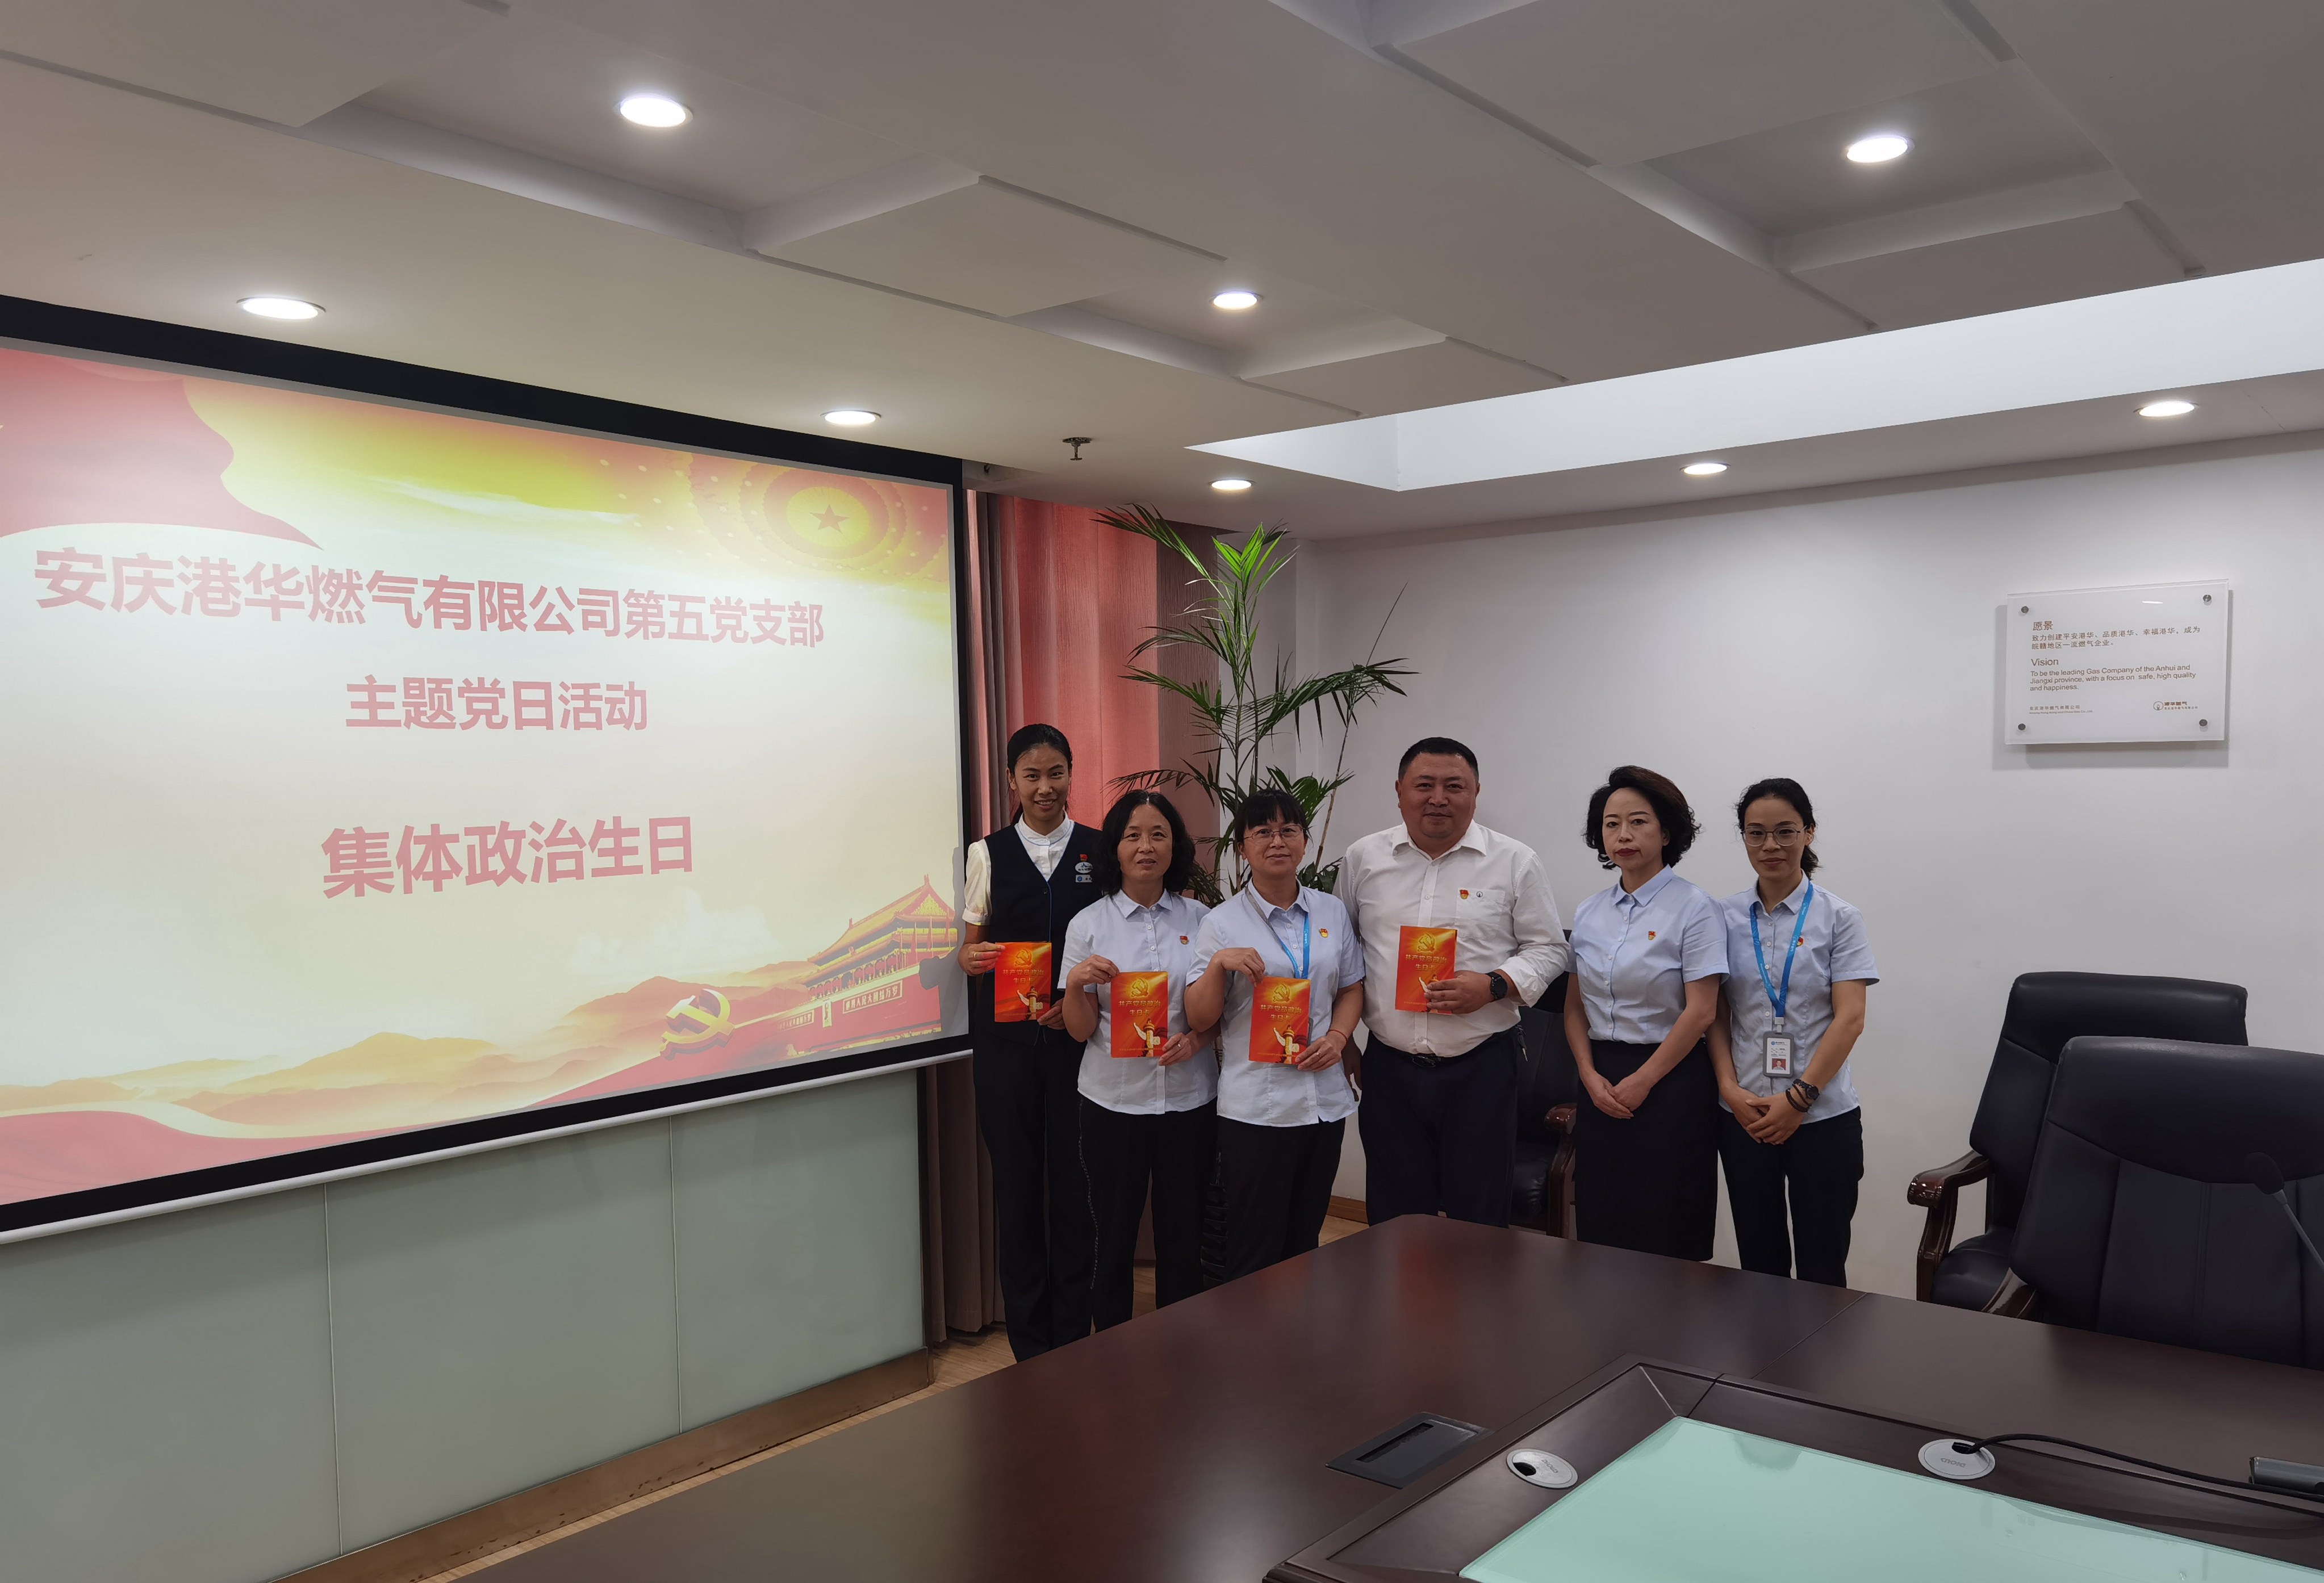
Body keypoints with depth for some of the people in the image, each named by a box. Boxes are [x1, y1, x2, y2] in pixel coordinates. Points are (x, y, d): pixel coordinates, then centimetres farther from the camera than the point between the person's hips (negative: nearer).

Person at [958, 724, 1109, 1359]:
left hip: (1079, 1037, 0)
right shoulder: (987, 854, 6)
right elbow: (969, 947, 8)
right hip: (1006, 1039, 0)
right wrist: (972, 958, -15)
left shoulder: (1101, 851, 5)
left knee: (1075, 1181, 2)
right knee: (1016, 1181, 4)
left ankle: (1073, 1340, 18)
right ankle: (1030, 1344, 18)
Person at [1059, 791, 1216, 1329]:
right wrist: (1077, 984, -19)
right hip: (1114, 1102, -1)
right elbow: (1079, 1030, 0)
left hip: (1190, 1098, 1)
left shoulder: (1200, 919, 4)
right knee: (1113, 1238, 7)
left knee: (1184, 1237, 10)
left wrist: (1197, 1038, -10)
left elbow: (1219, 1009, 11)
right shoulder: (1088, 924, -1)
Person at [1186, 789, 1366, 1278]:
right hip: (1255, 1105, -4)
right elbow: (1199, 1017, -4)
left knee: (1305, 1239, 15)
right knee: (1255, 1251, -1)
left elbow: (1352, 987, 16)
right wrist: (1218, 964, -21)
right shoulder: (1222, 924, -3)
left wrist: (1338, 1036, -3)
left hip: (1324, 1100, 4)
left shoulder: (1332, 913, 8)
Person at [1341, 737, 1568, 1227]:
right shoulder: (1363, 859, 6)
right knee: (1394, 1223, 11)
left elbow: (1547, 949, 3)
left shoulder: (1515, 863, 0)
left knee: (1479, 1221, 4)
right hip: (1388, 1068, 2)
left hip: (1481, 1068, -2)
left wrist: (1494, 985, -15)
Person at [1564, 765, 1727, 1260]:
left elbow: (1701, 1012, -12)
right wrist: (1591, 1076, -2)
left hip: (1671, 1083, -5)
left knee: (1666, 1237, -1)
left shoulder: (1694, 908, -7)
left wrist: (1642, 1082, -12)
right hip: (1602, 1084, 5)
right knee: (1600, 1228, 7)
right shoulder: (1589, 913, 10)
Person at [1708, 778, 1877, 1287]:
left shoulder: (1838, 918, -2)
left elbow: (1850, 1019, -8)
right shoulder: (1725, 917, 4)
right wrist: (1730, 1088, -9)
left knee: (1822, 1264, 5)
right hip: (1743, 1115, 2)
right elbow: (1715, 1014, 4)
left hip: (1822, 1116, -2)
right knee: (1758, 1259, 12)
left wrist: (1798, 1097, -14)